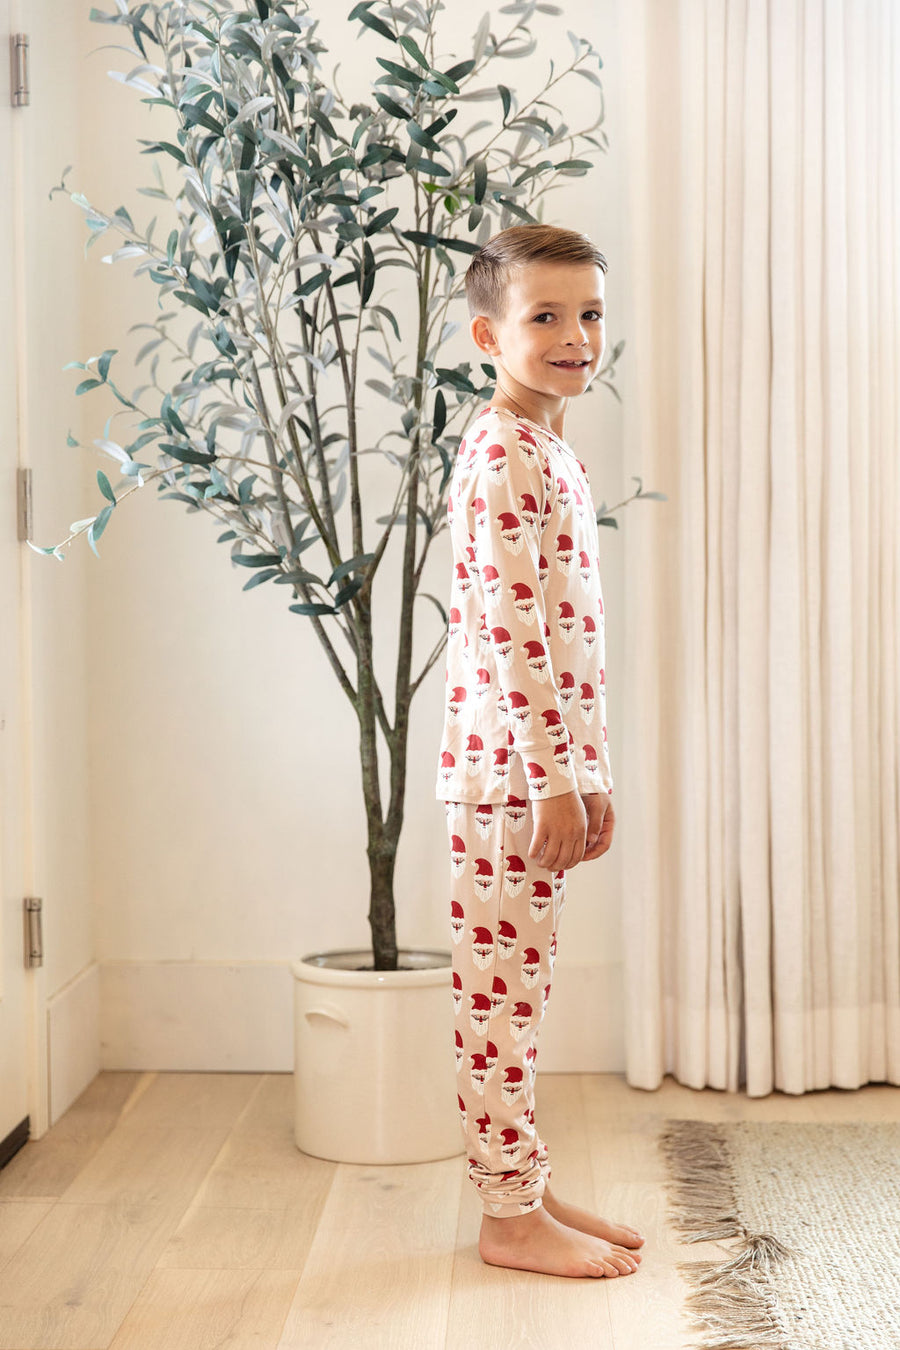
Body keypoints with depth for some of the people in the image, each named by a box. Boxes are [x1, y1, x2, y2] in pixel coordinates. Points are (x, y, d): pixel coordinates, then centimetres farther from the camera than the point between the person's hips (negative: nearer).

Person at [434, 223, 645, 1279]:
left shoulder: (550, 450, 17)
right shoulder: (505, 452, -13)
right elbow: (511, 627, -19)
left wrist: (591, 773, 19)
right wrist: (555, 780, -20)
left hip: (542, 763, 10)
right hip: (510, 763, -10)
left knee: (518, 983, 15)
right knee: (500, 982, 0)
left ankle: (527, 1189, 25)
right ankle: (511, 1216, 10)